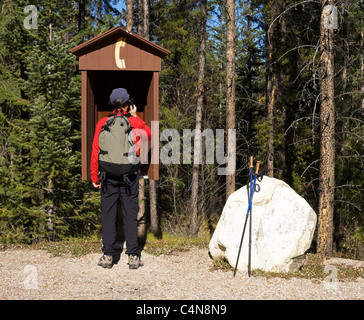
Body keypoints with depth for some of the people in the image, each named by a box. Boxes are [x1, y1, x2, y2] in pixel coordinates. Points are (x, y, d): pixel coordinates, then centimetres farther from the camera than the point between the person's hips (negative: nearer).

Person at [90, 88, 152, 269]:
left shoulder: (102, 123, -2)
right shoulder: (136, 123, -2)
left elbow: (96, 151, -1)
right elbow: (149, 135, 19)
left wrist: (95, 177, 5)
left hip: (108, 174, 0)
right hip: (130, 175, 0)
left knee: (108, 215, 5)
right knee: (130, 215, 4)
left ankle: (108, 256, 5)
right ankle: (133, 256, 4)